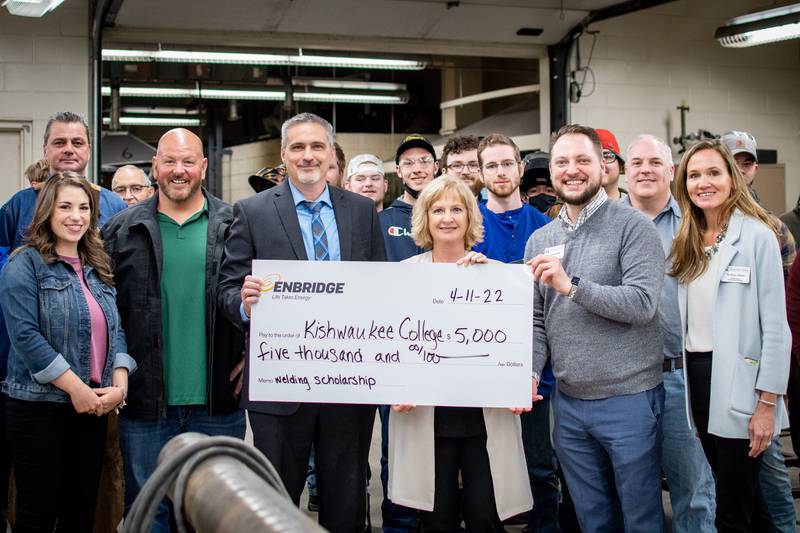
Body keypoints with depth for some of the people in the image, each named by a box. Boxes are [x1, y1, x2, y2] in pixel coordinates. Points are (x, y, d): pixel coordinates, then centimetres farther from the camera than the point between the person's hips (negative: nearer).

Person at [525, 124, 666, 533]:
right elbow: (535, 319, 11)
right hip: (568, 402, 5)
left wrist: (571, 286, -25)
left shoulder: (633, 227, -8)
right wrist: (530, 371, -5)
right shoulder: (539, 240, 10)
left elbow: (642, 303, -19)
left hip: (628, 398, -5)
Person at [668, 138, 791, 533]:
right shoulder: (684, 242, 10)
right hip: (694, 375, 6)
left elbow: (775, 327, -11)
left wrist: (767, 403, -14)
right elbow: (680, 318, 11)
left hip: (738, 384, -6)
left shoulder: (757, 236, -8)